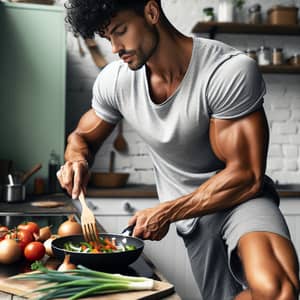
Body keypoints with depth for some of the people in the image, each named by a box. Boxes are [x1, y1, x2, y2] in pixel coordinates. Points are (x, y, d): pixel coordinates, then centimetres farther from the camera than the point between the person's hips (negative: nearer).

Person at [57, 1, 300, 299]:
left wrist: (166, 213, -20)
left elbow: (247, 177, -20)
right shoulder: (113, 80, -7)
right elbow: (82, 137, 12)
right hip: (193, 212, 5)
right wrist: (77, 159, -12)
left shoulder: (232, 71, -24)